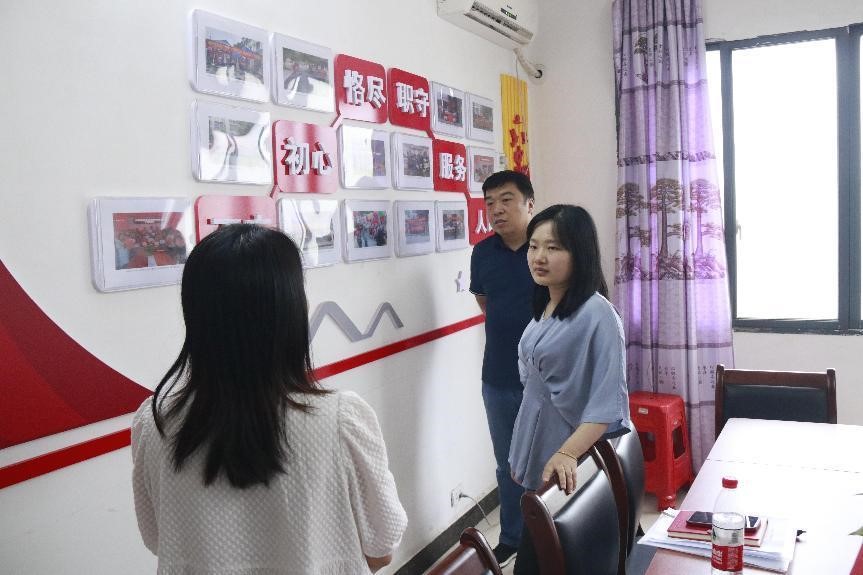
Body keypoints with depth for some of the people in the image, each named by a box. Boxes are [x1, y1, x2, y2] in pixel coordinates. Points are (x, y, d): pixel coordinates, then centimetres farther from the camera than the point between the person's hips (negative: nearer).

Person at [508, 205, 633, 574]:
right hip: (540, 454, 8)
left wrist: (567, 454, -32)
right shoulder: (544, 308, 6)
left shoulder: (597, 314, -19)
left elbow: (608, 403, -23)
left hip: (575, 467, -7)